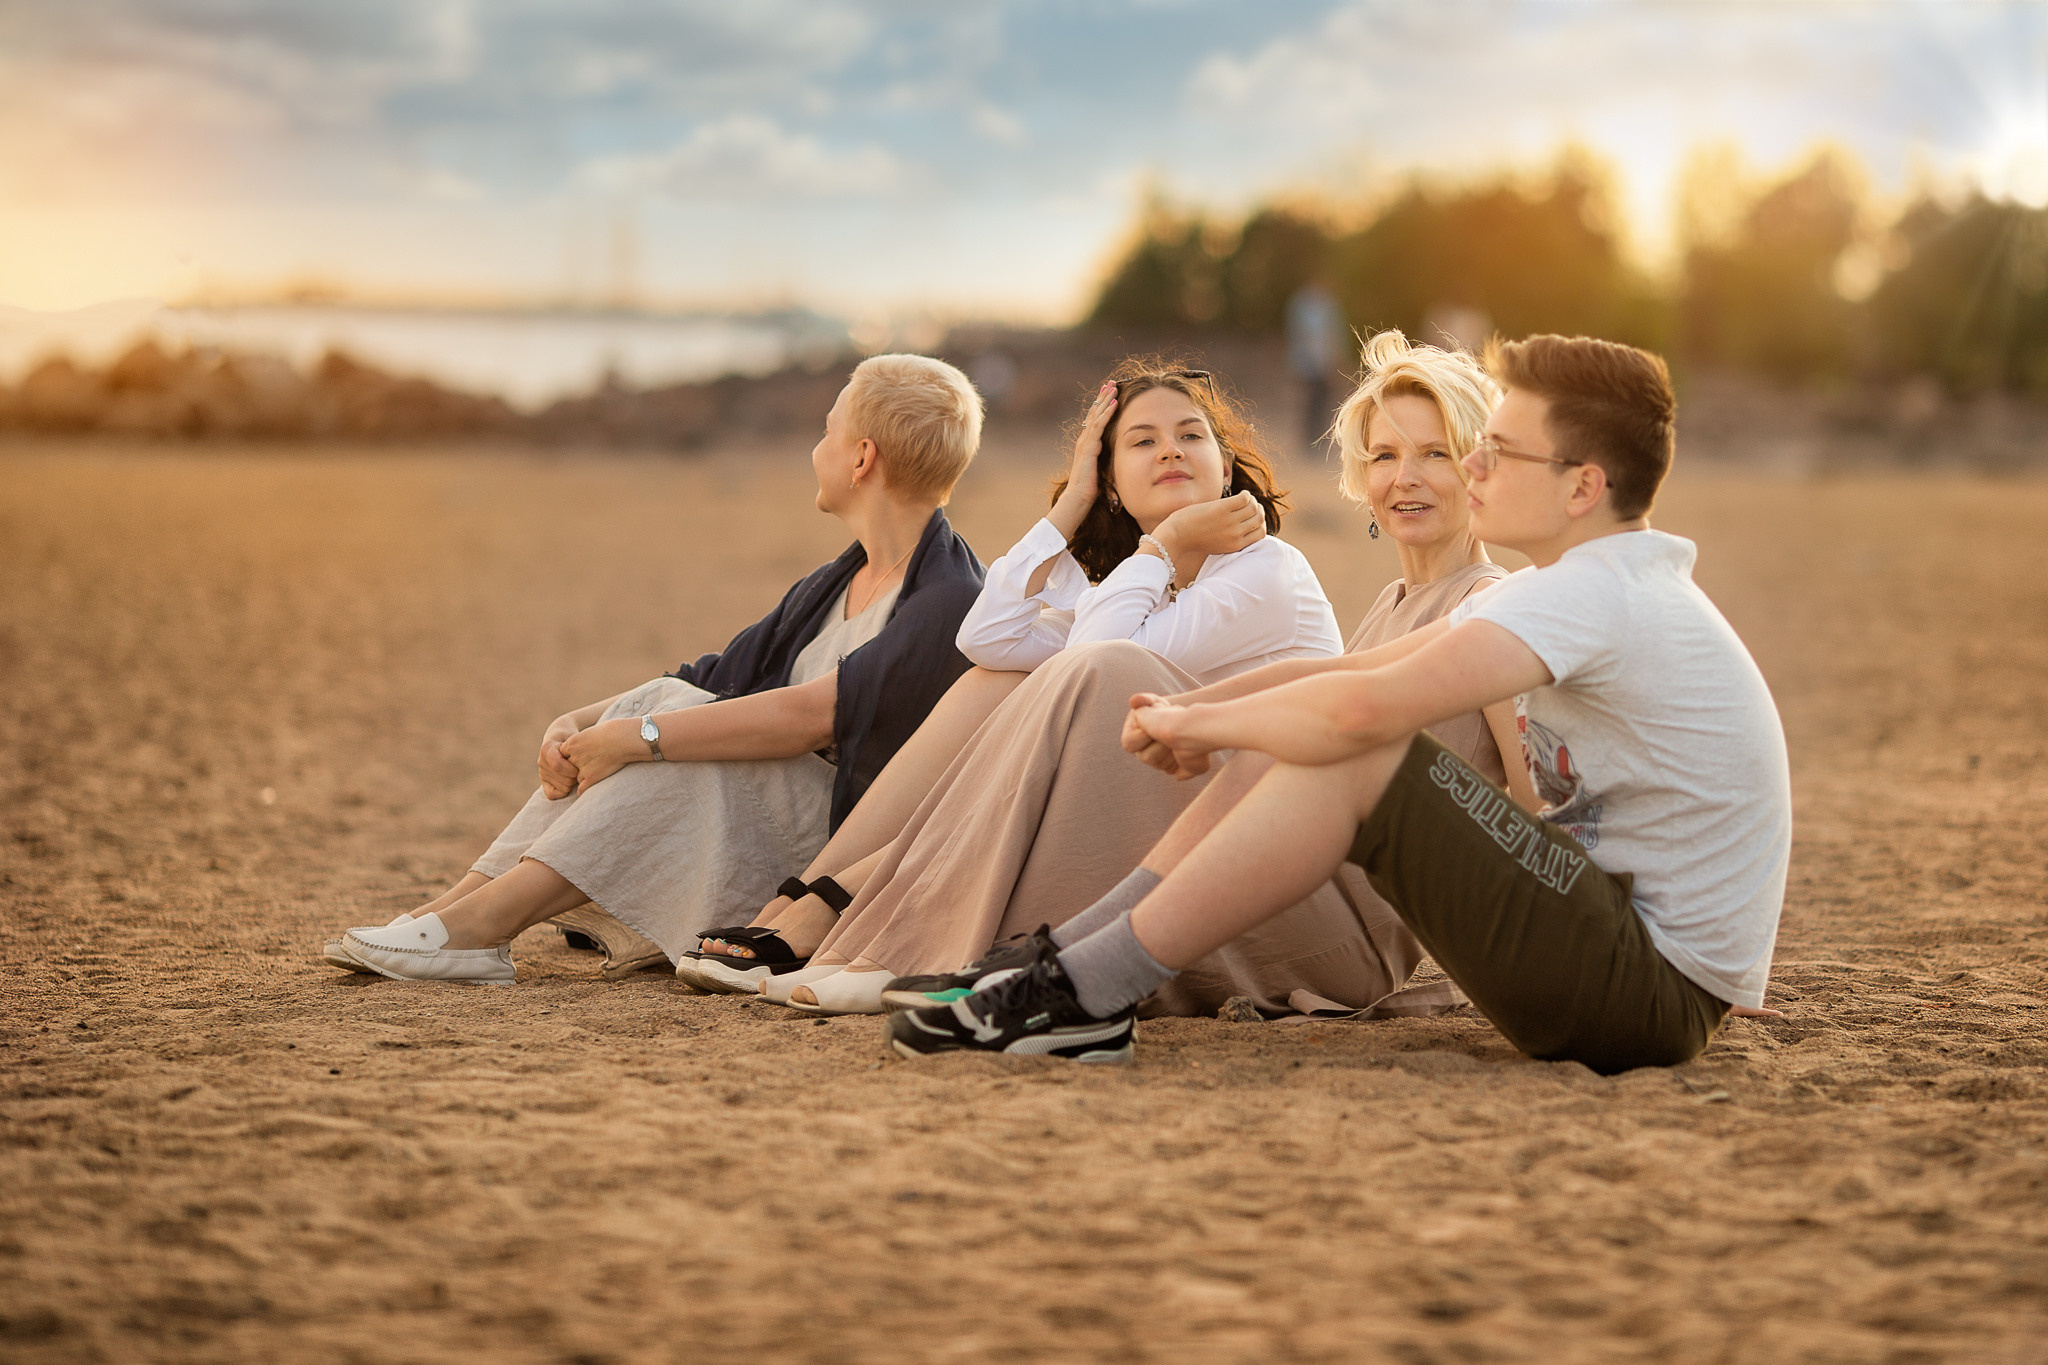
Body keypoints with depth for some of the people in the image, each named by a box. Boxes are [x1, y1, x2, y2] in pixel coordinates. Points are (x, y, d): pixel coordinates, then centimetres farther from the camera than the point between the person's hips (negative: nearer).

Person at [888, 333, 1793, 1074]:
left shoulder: (1592, 595, -19)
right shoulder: (1592, 586, 15)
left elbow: (1364, 707, -31)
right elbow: (1356, 671, 12)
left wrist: (1199, 723, -13)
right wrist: (1188, 711, -3)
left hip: (1651, 993, -10)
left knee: (1355, 759, -20)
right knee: (1303, 752, 5)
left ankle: (1083, 995, -16)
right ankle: (1069, 961, 1)